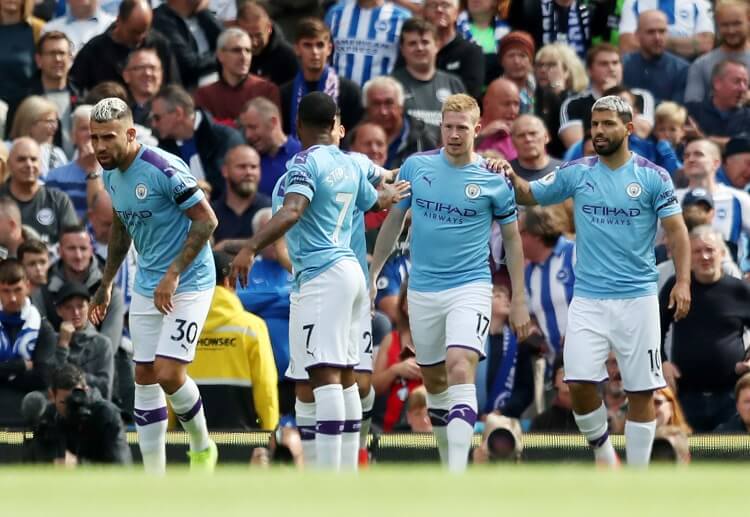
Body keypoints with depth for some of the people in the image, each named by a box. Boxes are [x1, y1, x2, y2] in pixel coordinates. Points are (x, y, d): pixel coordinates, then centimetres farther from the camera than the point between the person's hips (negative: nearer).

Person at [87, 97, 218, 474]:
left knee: (168, 373, -16)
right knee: (145, 379, 4)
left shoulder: (164, 169, -21)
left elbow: (206, 220, -20)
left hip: (188, 285, -8)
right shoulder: (111, 174, 4)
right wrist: (106, 283, 22)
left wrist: (173, 274, -23)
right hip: (147, 288, 8)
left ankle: (201, 446, 12)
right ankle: (154, 479, 9)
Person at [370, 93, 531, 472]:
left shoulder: (494, 180, -4)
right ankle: (448, 461, 29)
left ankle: (458, 475, -28)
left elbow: (512, 238, 6)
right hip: (422, 292, 4)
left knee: (460, 370, -21)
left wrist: (518, 300, 4)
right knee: (434, 381, 11)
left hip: (470, 288, -4)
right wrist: (372, 275, 12)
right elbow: (393, 222, 13)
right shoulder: (416, 167, 2)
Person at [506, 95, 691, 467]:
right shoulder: (576, 173, 4)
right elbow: (528, 195, 14)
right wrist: (511, 177, -7)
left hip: (637, 298, -2)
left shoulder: (654, 177, -2)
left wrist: (683, 281, -14)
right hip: (588, 300, 2)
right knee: (579, 383, -10)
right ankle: (600, 446, 17)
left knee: (641, 392, 1)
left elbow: (676, 231, -3)